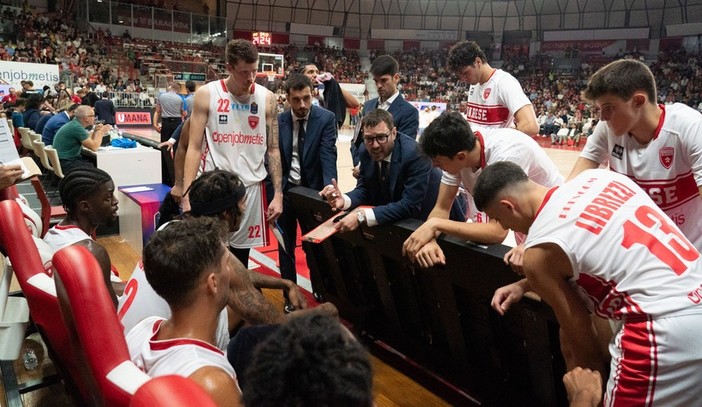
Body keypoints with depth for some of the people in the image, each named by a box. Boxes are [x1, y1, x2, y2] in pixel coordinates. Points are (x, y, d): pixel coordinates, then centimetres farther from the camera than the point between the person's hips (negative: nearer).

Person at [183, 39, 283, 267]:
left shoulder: (267, 98, 2)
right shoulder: (206, 95, -4)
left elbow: (273, 149, 6)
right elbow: (194, 148, -4)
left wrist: (278, 194, -2)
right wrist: (187, 197, -12)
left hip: (251, 187, 2)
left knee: (240, 261, 11)